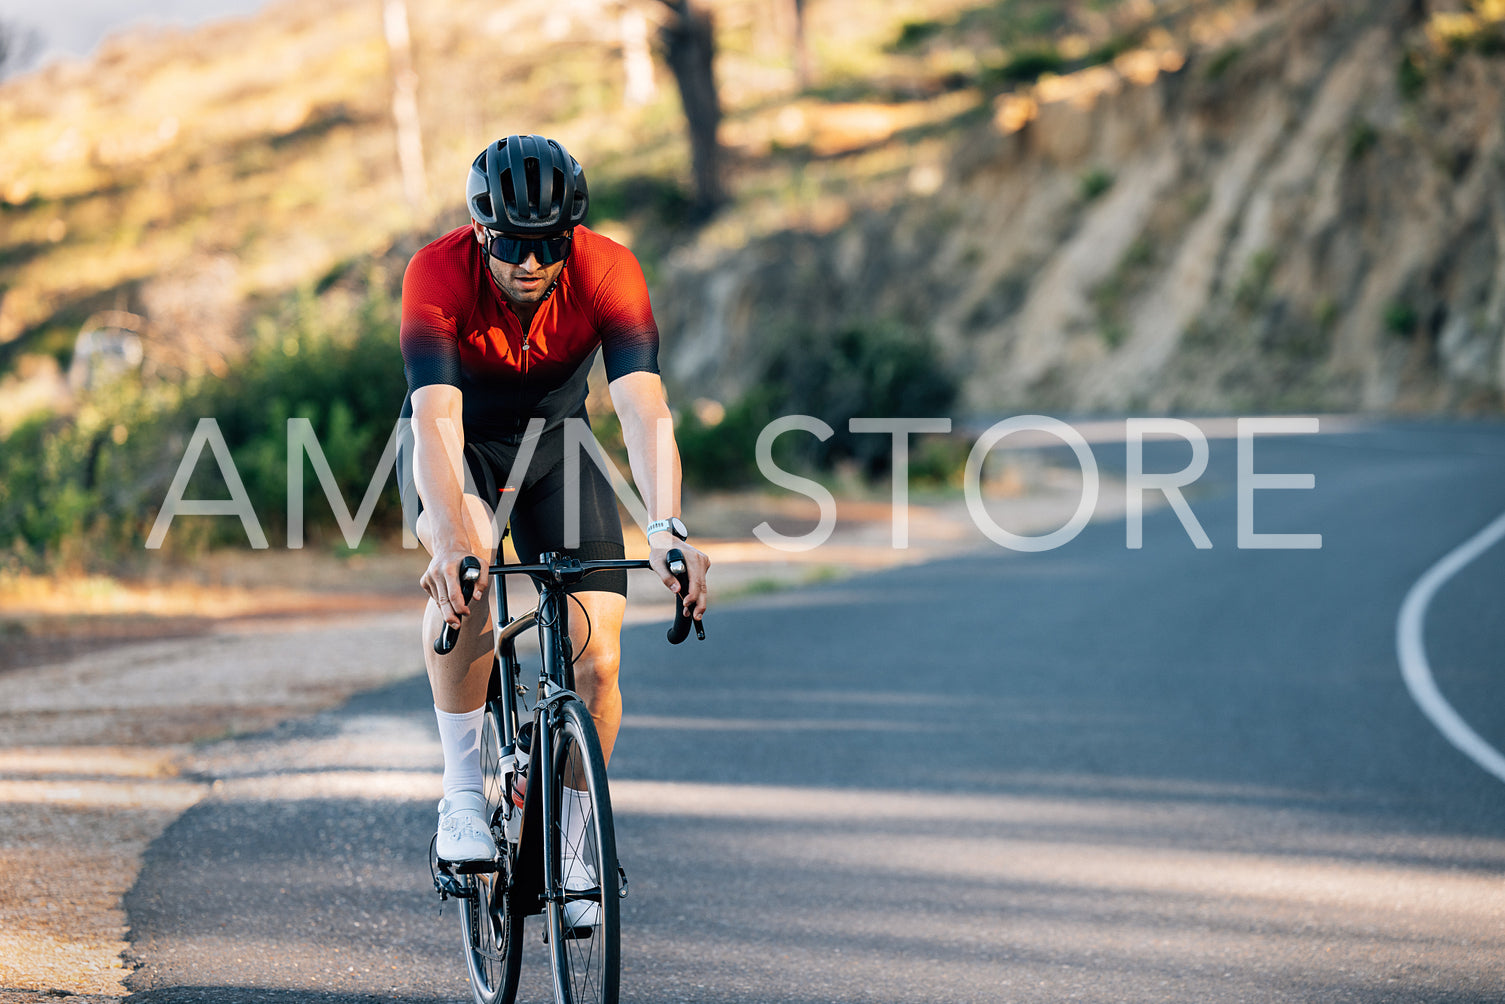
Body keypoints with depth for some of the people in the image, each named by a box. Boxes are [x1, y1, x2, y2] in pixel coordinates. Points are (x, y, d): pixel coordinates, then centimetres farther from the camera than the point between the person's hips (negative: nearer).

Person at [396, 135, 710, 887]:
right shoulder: (438, 274, -32)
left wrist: (666, 530, -54)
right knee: (464, 569, -35)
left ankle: (571, 839, 11)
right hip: (458, 445, -2)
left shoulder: (607, 271, -29)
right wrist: (450, 542, -58)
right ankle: (462, 795, -22)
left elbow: (644, 409, -38)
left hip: (553, 444, 2)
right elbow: (437, 417, -43)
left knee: (596, 660, -12)